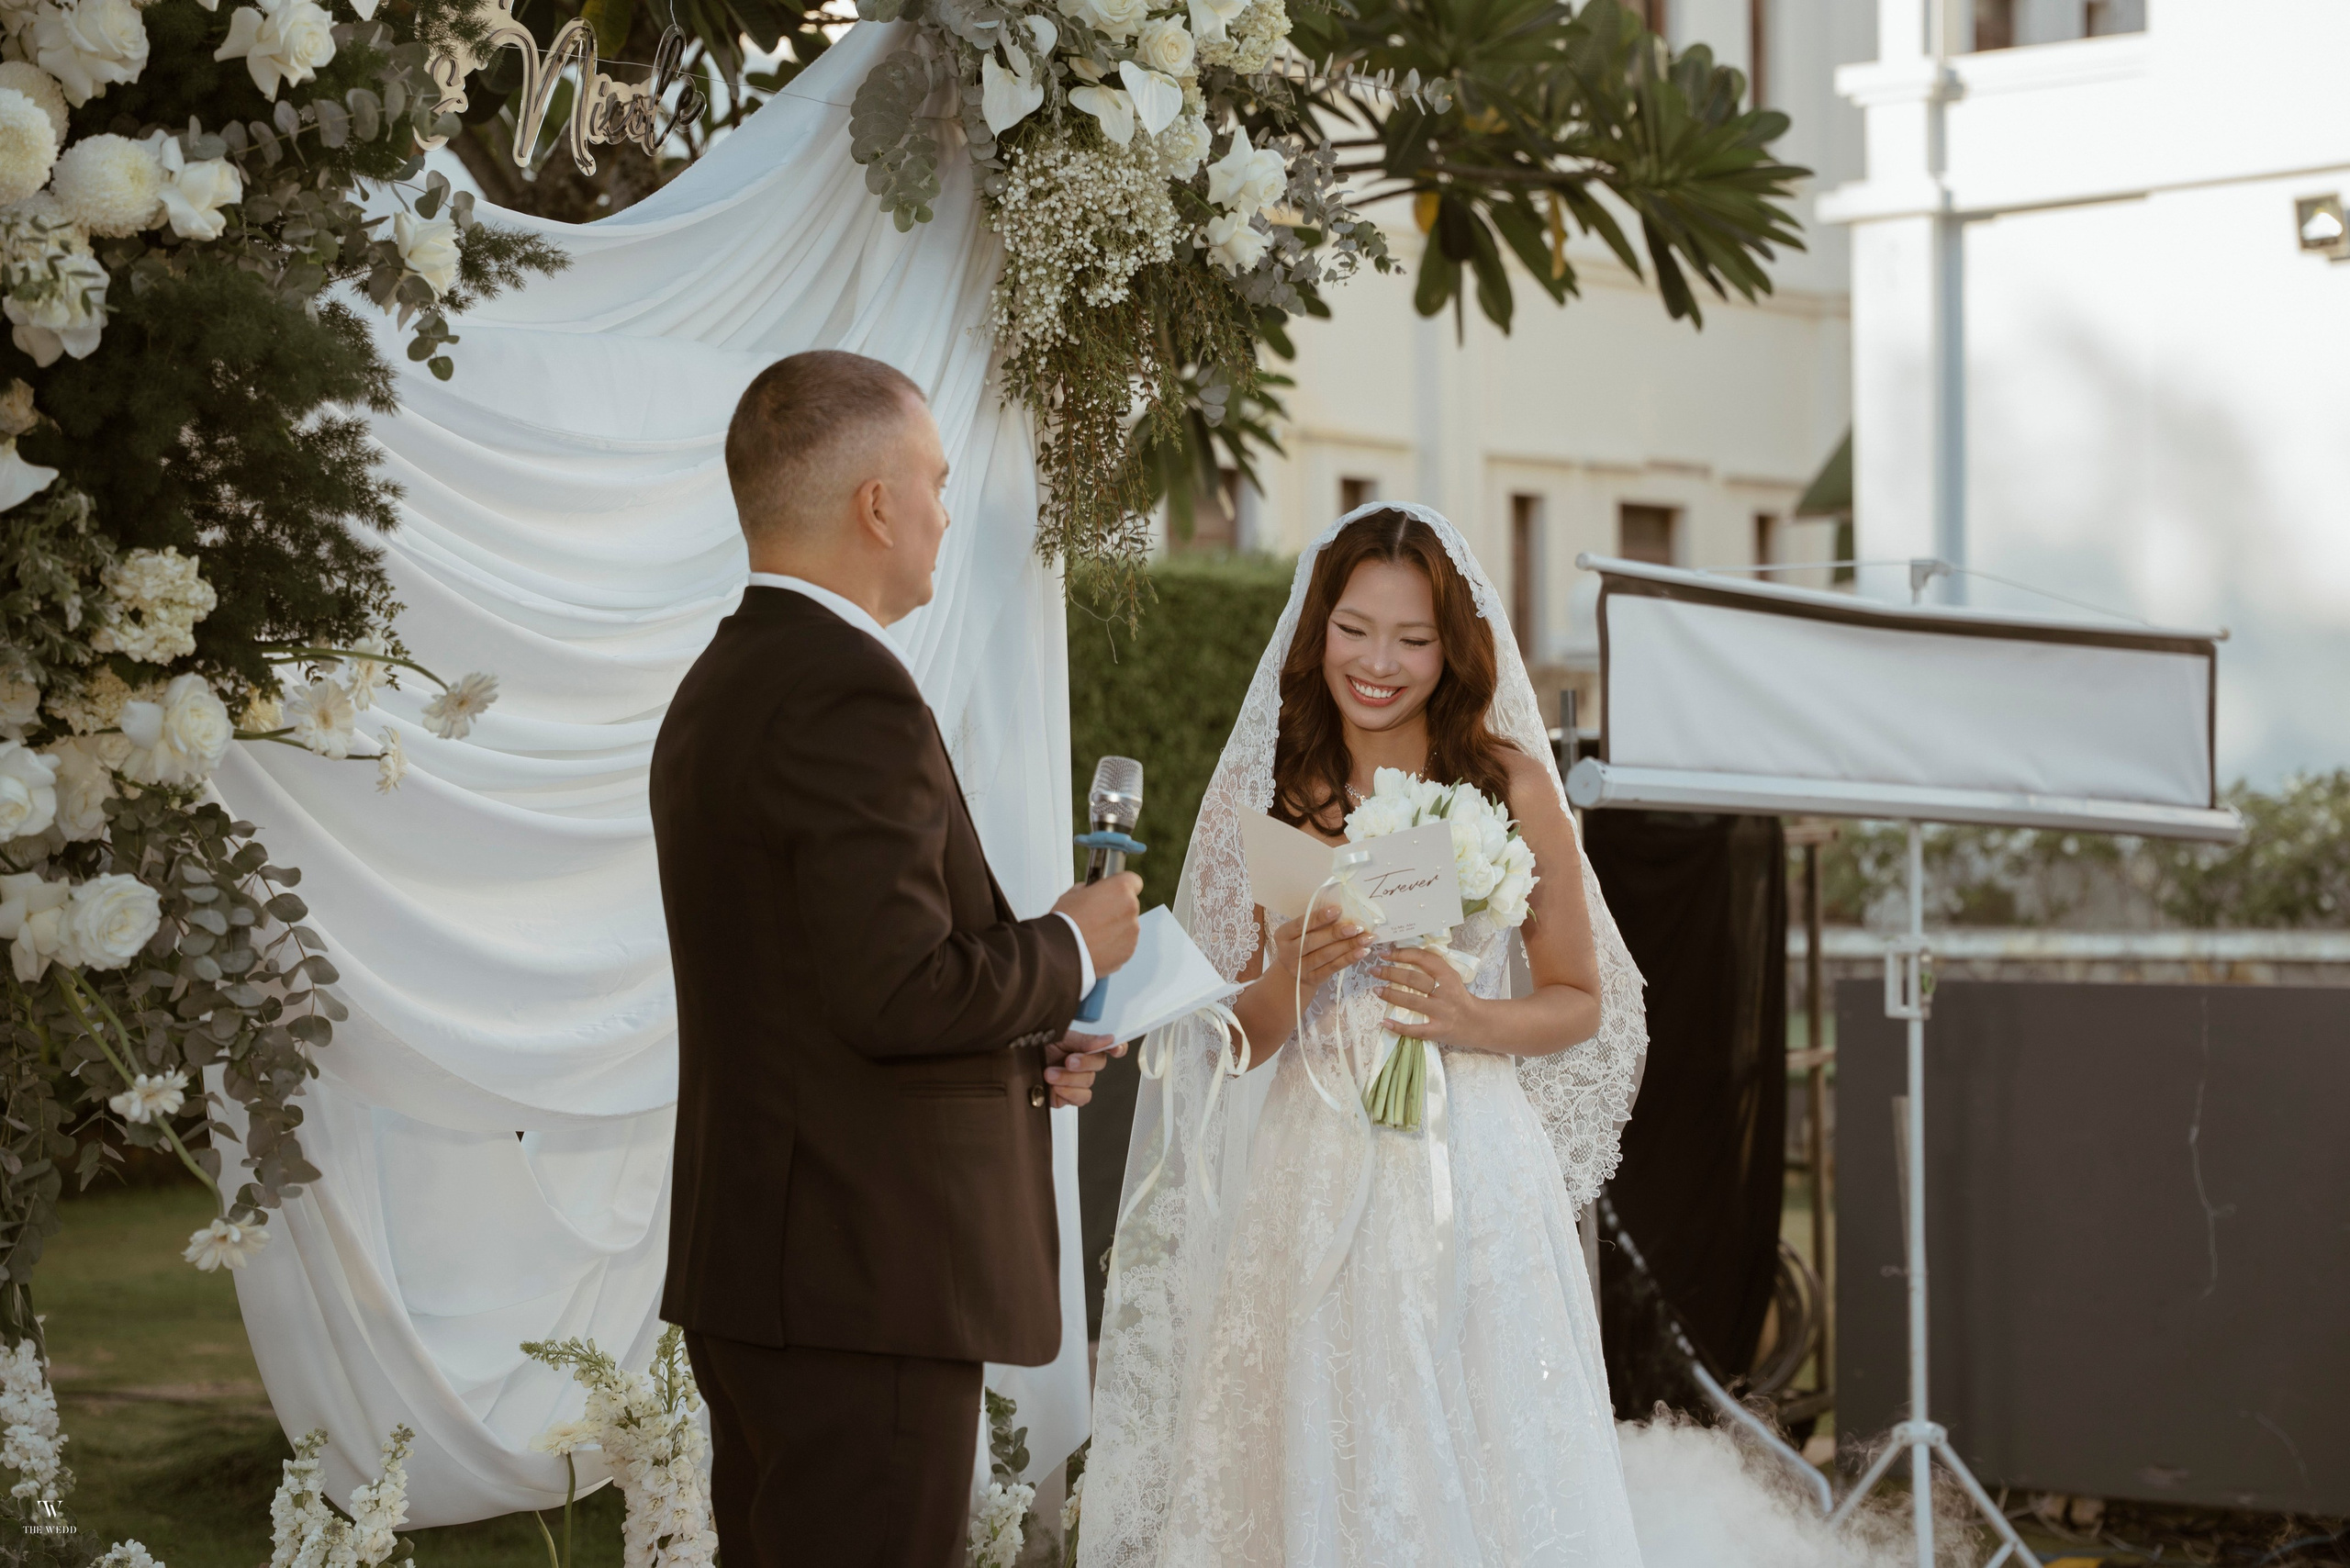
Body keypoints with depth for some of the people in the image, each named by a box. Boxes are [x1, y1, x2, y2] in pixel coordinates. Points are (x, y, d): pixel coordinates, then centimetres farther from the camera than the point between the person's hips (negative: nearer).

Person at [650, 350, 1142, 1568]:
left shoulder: (720, 685, 15)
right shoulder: (852, 697, -17)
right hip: (864, 1281, -10)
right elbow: (896, 990, -23)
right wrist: (1071, 950, -6)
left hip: (748, 1265, 10)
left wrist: (1017, 1046, 14)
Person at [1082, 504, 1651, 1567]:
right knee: (1308, 1469, 2)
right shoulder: (1274, 795, 4)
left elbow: (1579, 1000, 7)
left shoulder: (1511, 784, 1)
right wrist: (1297, 971, -14)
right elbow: (1238, 1041, 6)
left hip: (1471, 1172, -1)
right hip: (1310, 1185, 1)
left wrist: (1472, 1019, -11)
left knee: (1474, 1469, 0)